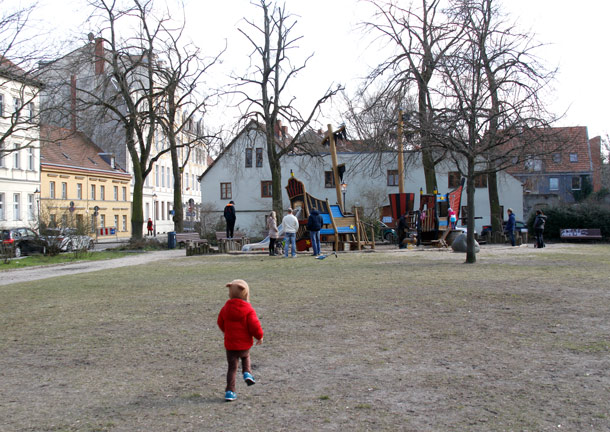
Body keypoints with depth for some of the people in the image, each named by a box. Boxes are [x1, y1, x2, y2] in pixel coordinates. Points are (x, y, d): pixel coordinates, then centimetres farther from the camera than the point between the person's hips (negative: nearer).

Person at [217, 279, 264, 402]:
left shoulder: (225, 308, -2)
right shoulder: (248, 310, -15)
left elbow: (221, 323, 11)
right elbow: (254, 325, -17)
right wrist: (259, 336, 2)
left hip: (230, 344, 2)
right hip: (245, 344, -2)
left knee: (232, 368, 9)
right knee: (245, 357, 32)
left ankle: (229, 391, 2)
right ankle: (247, 373, 11)